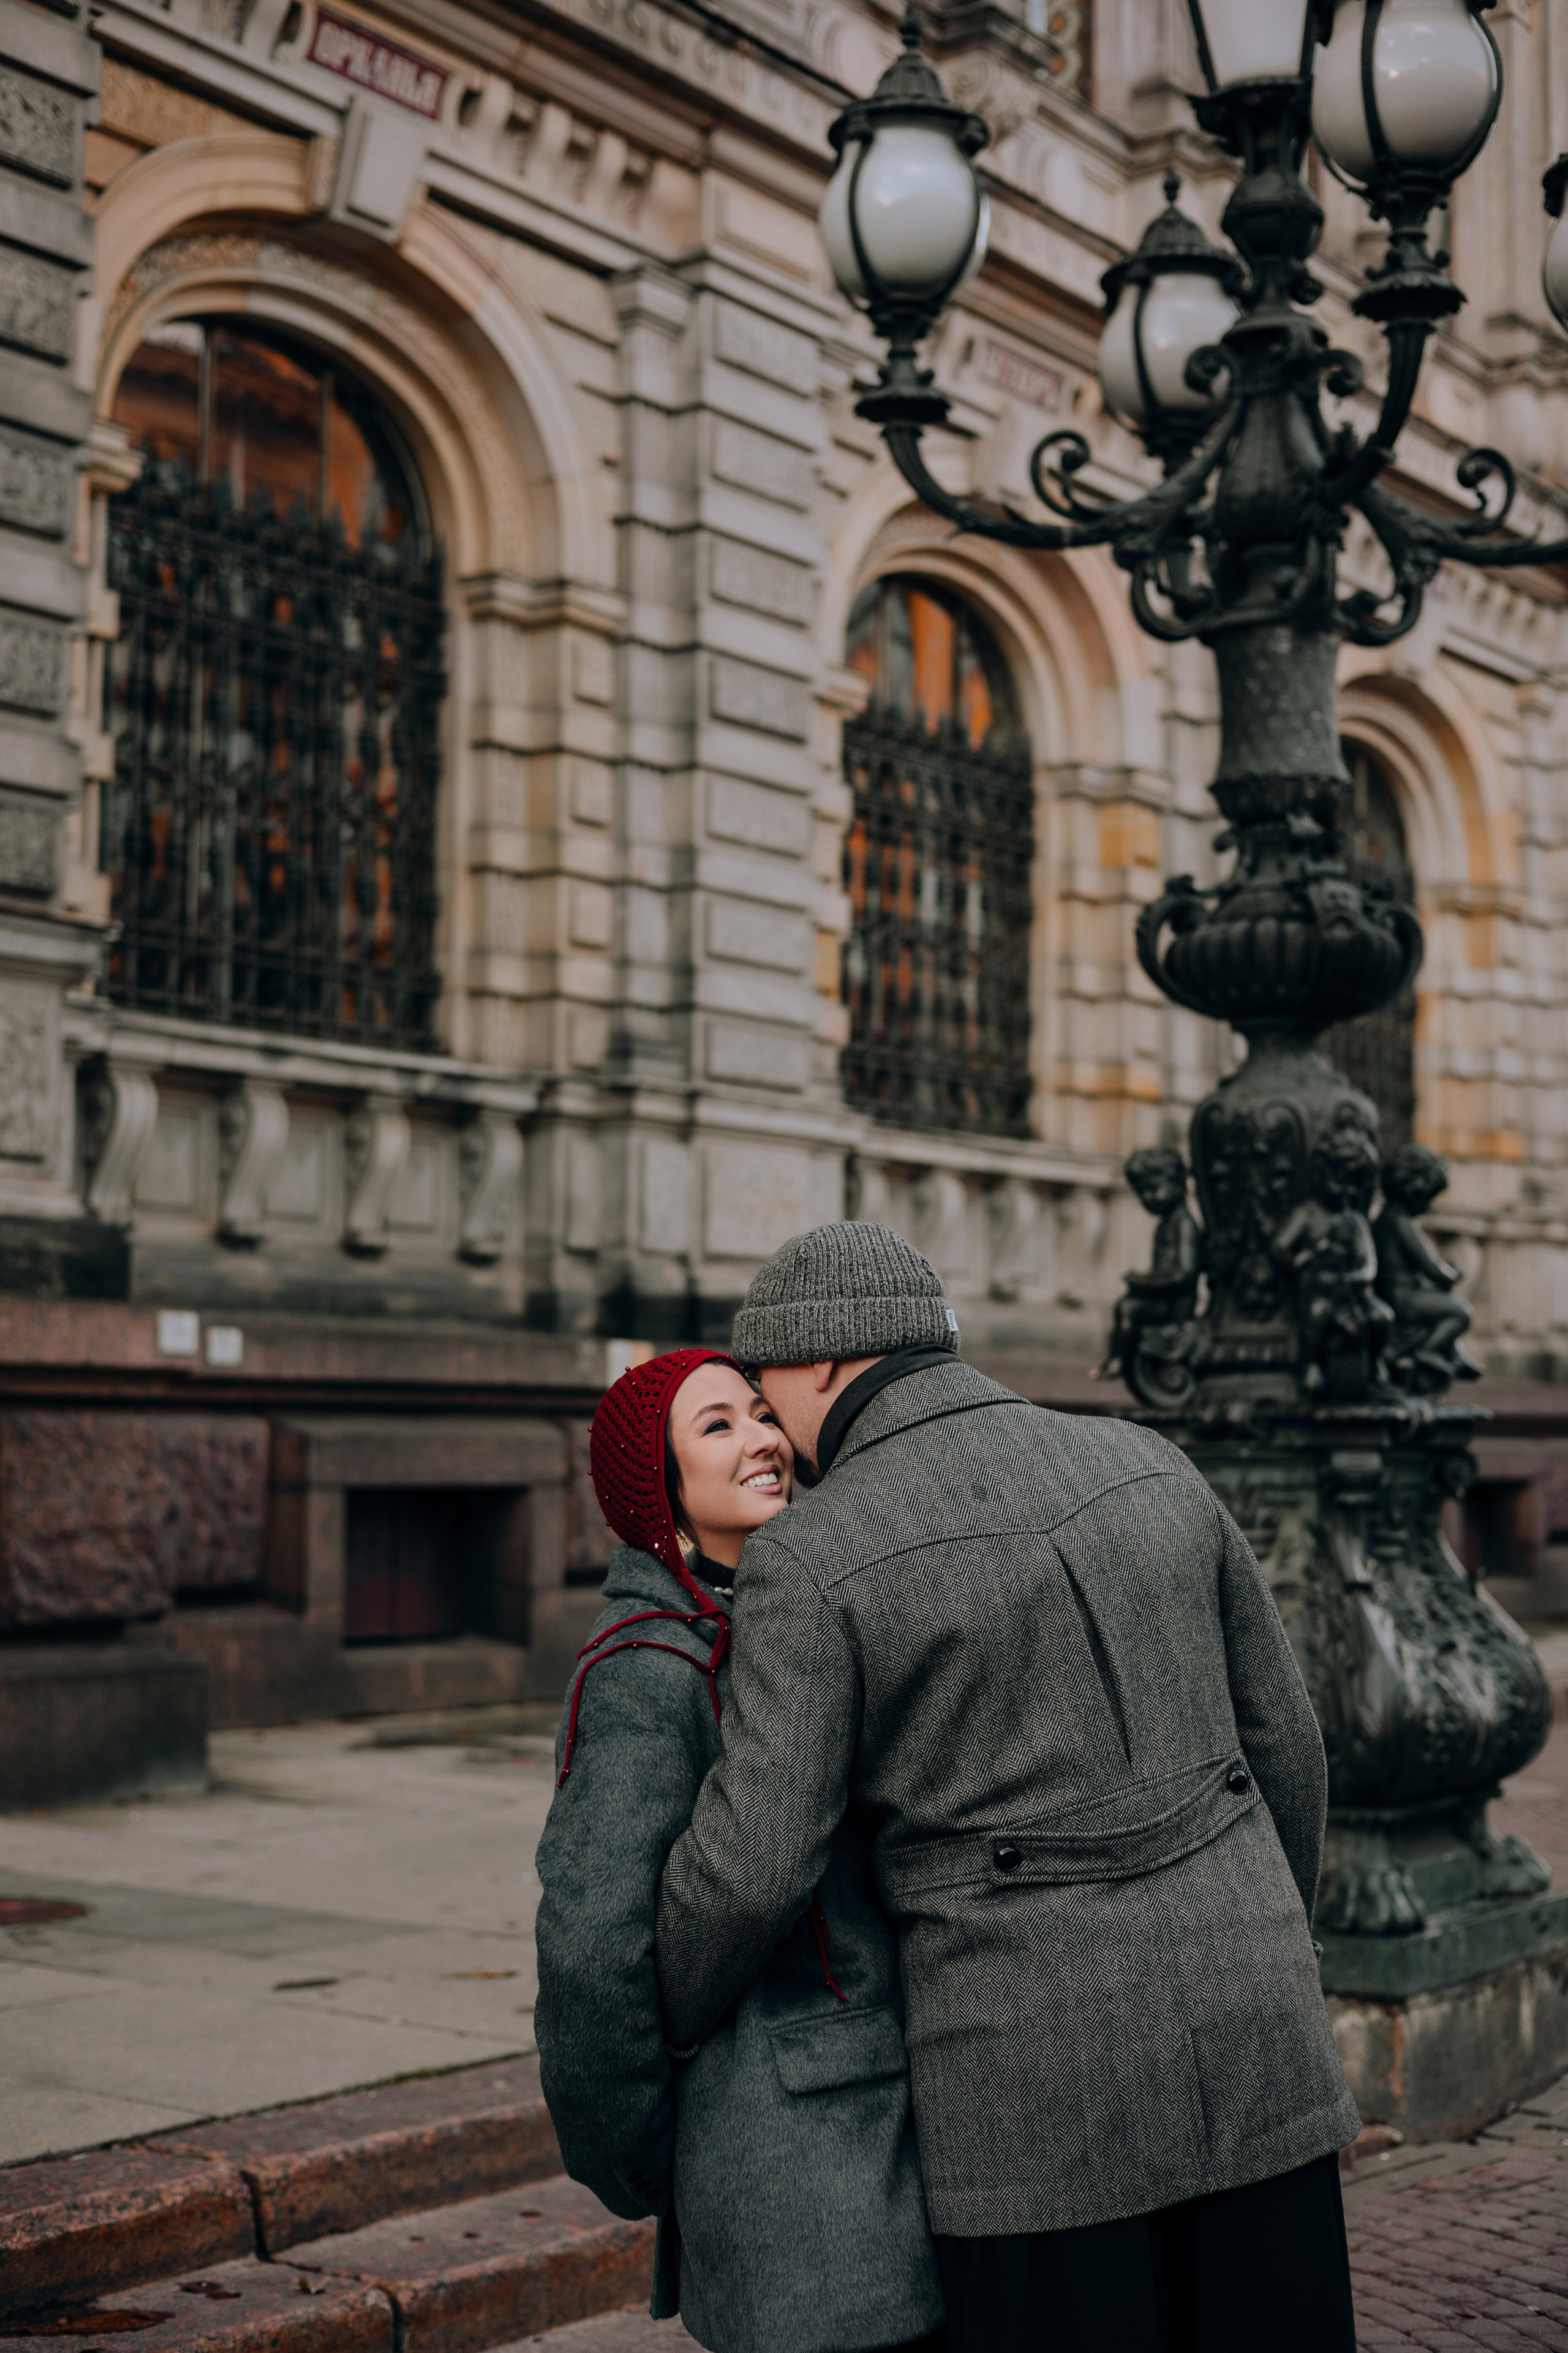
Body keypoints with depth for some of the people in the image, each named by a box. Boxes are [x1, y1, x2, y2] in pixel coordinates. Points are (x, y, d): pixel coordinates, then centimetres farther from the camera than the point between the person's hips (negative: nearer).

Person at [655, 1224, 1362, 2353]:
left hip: (1042, 2094, -5)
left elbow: (752, 1867, -13)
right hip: (1248, 2048, 5)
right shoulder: (1150, 1469, 7)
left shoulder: (813, 1560, -9)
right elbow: (1279, 1743, 12)